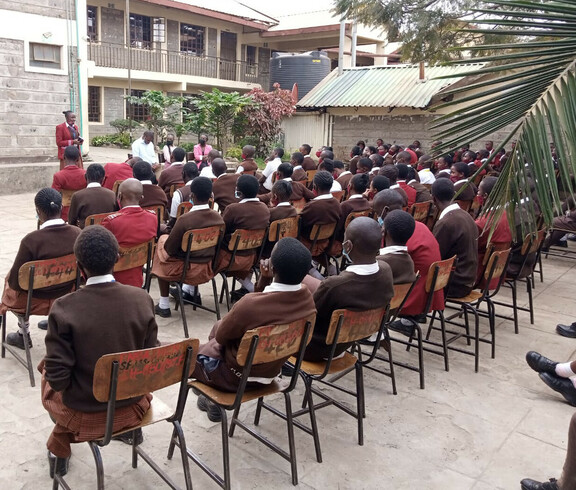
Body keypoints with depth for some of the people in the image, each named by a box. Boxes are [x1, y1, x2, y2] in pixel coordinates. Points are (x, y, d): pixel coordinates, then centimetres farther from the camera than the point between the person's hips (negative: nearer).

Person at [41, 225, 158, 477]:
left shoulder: (64, 308, -23)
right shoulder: (142, 299, -15)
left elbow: (58, 378, -19)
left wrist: (51, 373, 4)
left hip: (85, 412, -2)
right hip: (134, 404, 3)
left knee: (47, 372, 30)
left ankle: (59, 451, 43)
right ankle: (129, 427, 41)